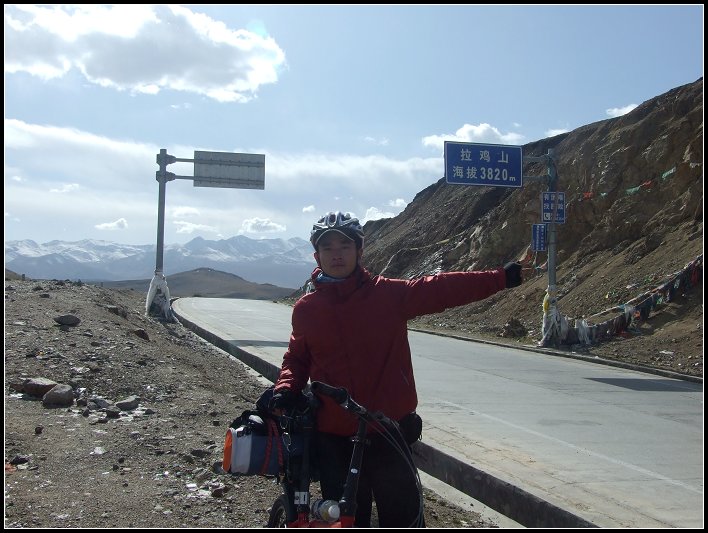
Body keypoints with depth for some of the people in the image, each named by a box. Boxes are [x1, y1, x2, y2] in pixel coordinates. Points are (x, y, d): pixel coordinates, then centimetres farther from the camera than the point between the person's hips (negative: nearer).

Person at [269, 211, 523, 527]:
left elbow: (441, 289, -8)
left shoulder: (389, 294, -4)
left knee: (403, 516, 10)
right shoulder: (306, 308, 2)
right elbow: (297, 358, 13)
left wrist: (501, 278, -13)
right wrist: (285, 388, -5)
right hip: (333, 438, 2)